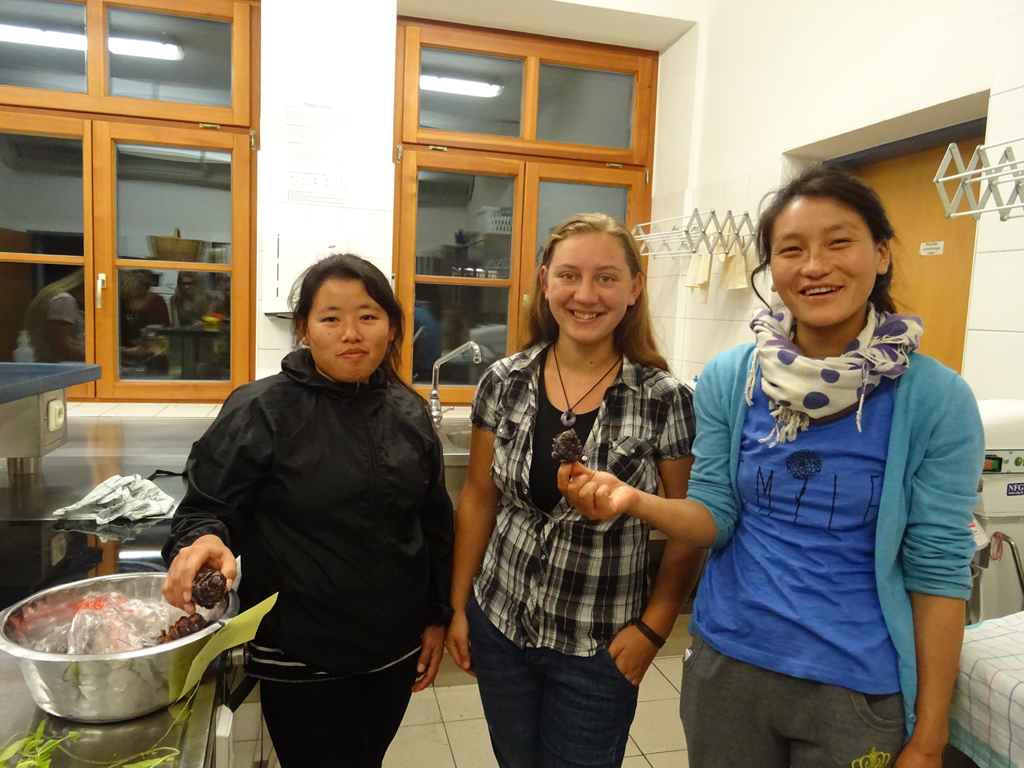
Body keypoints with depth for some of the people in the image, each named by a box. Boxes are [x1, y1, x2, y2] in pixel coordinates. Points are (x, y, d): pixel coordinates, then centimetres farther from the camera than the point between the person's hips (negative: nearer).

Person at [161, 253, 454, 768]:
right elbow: (205, 507, -8)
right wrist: (203, 540, -31)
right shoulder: (262, 411, -12)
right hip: (301, 659, -4)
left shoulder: (408, 413, 1)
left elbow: (434, 524, 8)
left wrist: (438, 615, 9)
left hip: (395, 649, 5)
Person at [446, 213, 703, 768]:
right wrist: (458, 606, 5)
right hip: (498, 626, 3)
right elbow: (478, 498, 2)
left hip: (599, 649, -2)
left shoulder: (663, 400, -14)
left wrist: (652, 628, -8)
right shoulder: (505, 383, -6)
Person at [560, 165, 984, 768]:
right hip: (727, 666, 3)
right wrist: (633, 501, -23)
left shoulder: (936, 398, -12)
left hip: (857, 689, -2)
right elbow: (714, 517, -3)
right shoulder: (729, 378, -6)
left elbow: (939, 572, -8)